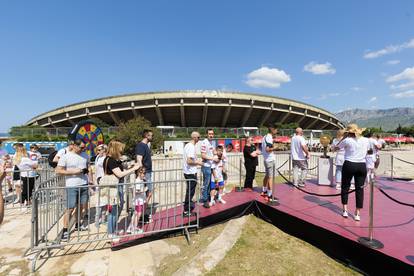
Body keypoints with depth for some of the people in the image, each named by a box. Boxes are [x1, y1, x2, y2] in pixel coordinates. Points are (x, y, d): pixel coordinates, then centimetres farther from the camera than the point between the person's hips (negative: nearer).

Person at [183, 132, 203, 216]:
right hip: (191, 173, -10)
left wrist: (196, 160, 15)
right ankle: (186, 210, 13)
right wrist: (198, 163, -13)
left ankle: (190, 206, 33)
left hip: (187, 172, 10)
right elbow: (189, 161, -27)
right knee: (190, 191, 2)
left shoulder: (187, 145, 10)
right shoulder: (192, 147, -20)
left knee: (190, 191, 20)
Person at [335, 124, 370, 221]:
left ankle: (345, 210, 14)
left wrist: (343, 137, 9)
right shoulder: (366, 140, 5)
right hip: (362, 166, 3)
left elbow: (336, 147, 6)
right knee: (359, 189, 8)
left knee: (345, 187, 11)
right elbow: (367, 151, 23)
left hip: (349, 165, -3)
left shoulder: (347, 140, -8)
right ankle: (357, 214, 12)